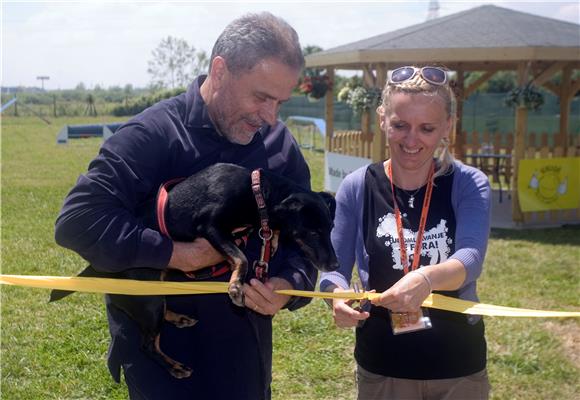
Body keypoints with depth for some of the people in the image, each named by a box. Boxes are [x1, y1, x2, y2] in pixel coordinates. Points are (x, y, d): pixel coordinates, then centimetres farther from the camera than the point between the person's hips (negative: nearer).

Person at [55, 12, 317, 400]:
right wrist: (176, 254, -25)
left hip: (245, 345, 5)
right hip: (160, 344, -5)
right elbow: (78, 221, -25)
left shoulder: (280, 143, -1)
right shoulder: (154, 134, -17)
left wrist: (289, 286, -17)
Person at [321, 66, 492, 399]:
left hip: (458, 365, 0)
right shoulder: (357, 188, -6)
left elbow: (470, 259, -23)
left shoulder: (469, 186, -8)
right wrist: (338, 296, -27)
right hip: (382, 364, 0)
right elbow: (334, 268, -3)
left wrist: (427, 279, -44)